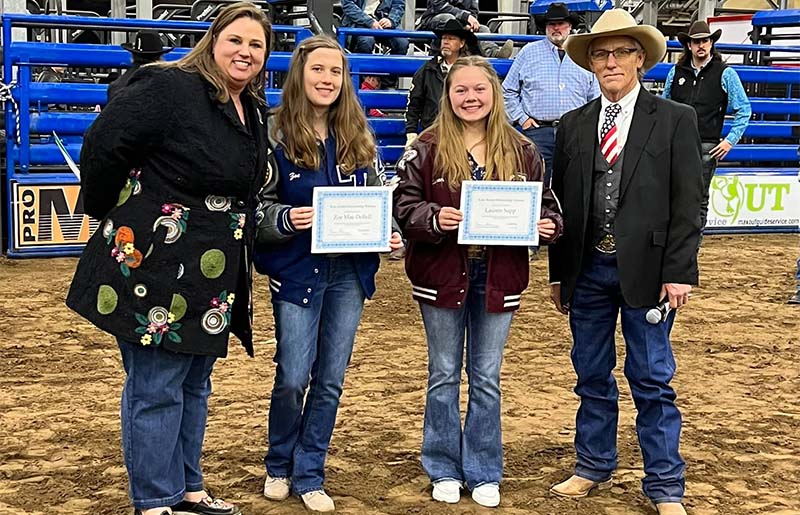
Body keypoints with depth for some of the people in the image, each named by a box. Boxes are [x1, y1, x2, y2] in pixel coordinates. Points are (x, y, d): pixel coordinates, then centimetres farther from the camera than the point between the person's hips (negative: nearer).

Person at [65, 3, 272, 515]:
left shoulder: (252, 111, 12)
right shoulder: (168, 89, -15)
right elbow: (104, 145, -17)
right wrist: (110, 214, -5)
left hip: (213, 274, 9)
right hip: (156, 264, -9)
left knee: (194, 385, 18)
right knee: (156, 389, 0)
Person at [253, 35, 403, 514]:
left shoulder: (358, 136, 6)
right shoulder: (276, 135, -7)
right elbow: (257, 205, -5)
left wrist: (389, 234, -6)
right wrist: (285, 219, -24)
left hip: (349, 271, 4)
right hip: (297, 271, -4)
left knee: (331, 378, 8)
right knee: (293, 377, -1)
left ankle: (309, 474, 21)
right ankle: (279, 466, 24)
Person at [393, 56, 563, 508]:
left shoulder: (521, 151, 2)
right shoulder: (427, 149, -4)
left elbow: (546, 203, 7)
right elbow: (404, 204, -7)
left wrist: (548, 224, -14)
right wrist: (433, 218, -26)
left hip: (498, 279, 1)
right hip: (442, 276, -1)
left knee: (487, 379, 11)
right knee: (444, 376, 10)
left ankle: (484, 474, 23)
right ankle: (445, 470, 24)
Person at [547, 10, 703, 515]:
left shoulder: (676, 119, -1)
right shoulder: (573, 125, 9)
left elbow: (688, 203, -4)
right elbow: (561, 203, 11)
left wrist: (679, 271, -10)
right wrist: (558, 273, 9)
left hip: (645, 270, -3)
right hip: (587, 269, 4)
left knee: (653, 380, 2)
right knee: (592, 375, 14)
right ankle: (594, 468, 29)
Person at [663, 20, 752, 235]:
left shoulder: (725, 74, 1)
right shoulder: (676, 72, 9)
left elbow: (744, 110, 4)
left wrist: (730, 140, -3)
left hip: (706, 147, -2)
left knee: (698, 199, 1)